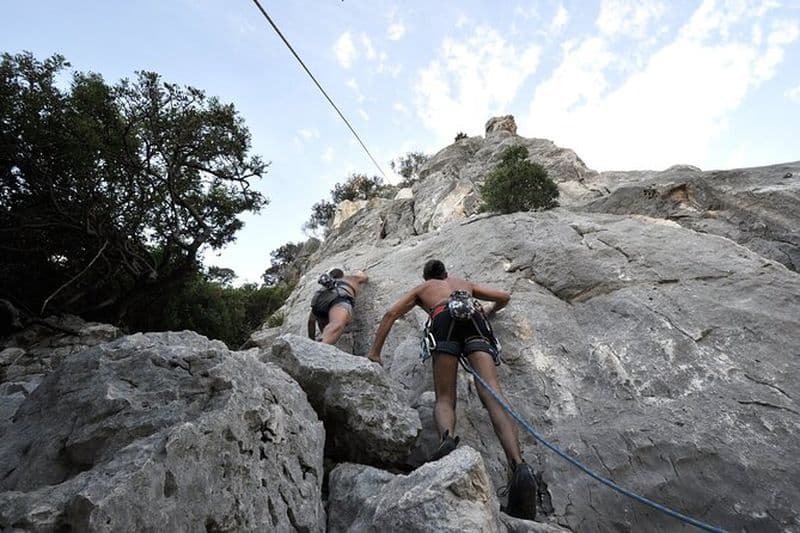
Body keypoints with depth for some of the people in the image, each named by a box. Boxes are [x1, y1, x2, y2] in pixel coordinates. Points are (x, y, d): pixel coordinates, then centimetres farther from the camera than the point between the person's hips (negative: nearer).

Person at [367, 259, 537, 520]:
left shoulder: (421, 288, 36)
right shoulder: (465, 283, 42)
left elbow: (390, 314, 23)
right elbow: (505, 297, 41)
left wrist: (374, 354, 22)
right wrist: (488, 311, 61)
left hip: (445, 320, -1)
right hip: (475, 320, 2)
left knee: (444, 398, -1)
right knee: (493, 397, -14)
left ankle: (447, 438, -36)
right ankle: (519, 466, -37)